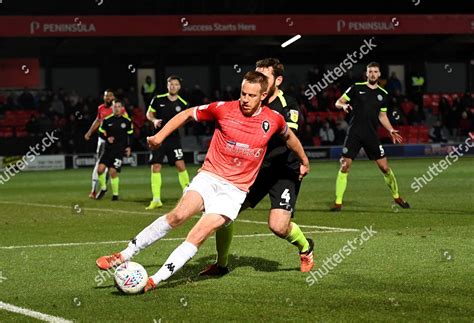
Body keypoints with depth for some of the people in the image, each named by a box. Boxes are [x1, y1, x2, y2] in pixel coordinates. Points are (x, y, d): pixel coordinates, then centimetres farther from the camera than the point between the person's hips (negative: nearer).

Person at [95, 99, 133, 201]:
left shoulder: (127, 121, 1)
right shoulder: (107, 120, 1)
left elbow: (130, 135, 12)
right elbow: (101, 133, 8)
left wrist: (129, 147, 3)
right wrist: (107, 138, -10)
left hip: (119, 150, -2)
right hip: (108, 149, 2)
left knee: (113, 171, -11)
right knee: (100, 169, -10)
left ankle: (115, 194, 5)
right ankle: (103, 188, 15)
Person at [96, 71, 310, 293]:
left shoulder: (274, 120, -1)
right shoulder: (224, 109, -4)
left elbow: (289, 136, 22)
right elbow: (188, 114, 9)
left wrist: (304, 161, 35)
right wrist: (160, 135, 2)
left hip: (236, 189, 0)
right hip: (209, 176, 0)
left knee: (198, 235, -19)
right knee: (179, 214, -25)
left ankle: (154, 281, -19)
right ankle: (124, 256, -17)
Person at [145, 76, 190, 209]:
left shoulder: (182, 104, -1)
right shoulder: (158, 99, -1)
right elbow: (149, 113, 9)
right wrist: (154, 120, -11)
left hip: (173, 138, -1)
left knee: (181, 165, -11)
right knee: (155, 167, -3)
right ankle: (156, 200, 4)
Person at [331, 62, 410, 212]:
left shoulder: (383, 94, 11)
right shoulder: (357, 88, 2)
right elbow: (338, 102, 4)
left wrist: (391, 130, 6)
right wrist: (344, 105, -19)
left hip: (371, 135, 2)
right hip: (354, 133, -2)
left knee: (384, 167, 0)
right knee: (344, 166, -10)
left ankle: (396, 196, 19)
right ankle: (338, 202, -2)